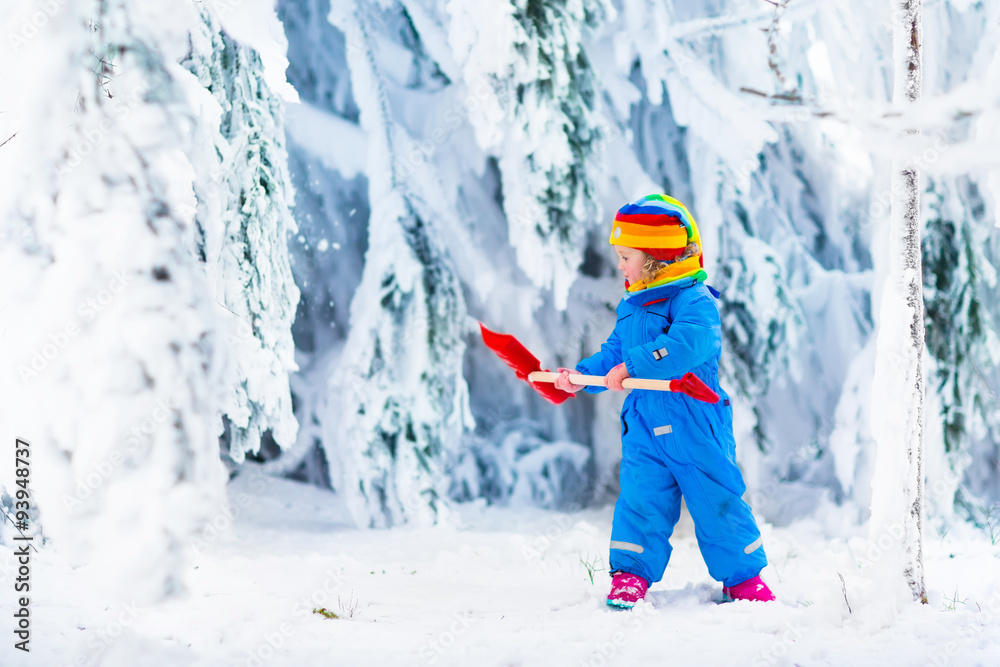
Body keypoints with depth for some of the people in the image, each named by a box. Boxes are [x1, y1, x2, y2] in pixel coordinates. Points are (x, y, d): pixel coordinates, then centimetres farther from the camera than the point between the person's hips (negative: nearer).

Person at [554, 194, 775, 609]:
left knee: (717, 503, 3)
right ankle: (631, 575, 9)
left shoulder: (694, 301, -14)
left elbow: (688, 344, -31)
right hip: (644, 429, 6)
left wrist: (632, 366, -31)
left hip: (695, 426, -6)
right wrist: (582, 376, 4)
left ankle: (744, 577, 15)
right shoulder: (631, 308, 13)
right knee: (640, 499, 0)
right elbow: (614, 353, 21)